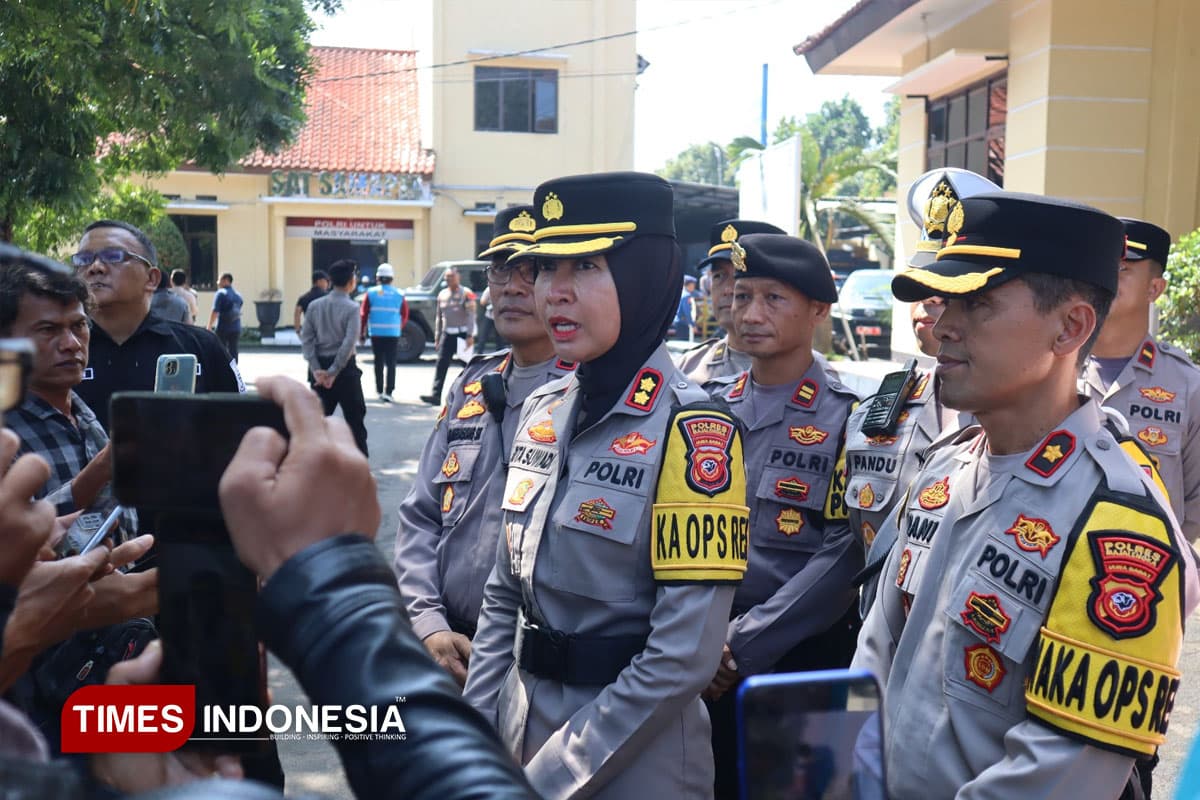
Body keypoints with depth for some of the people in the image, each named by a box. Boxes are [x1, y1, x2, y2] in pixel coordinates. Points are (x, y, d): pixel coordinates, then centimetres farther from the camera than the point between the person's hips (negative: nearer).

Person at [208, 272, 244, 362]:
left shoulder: (221, 293, -8)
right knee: (233, 351, 8)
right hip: (236, 328, 6)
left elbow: (215, 312, -14)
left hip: (223, 328, -6)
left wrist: (209, 327, -11)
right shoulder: (238, 295, 14)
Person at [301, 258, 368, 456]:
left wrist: (316, 370, -5)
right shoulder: (352, 308, -11)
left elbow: (306, 338, -1)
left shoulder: (314, 305, 4)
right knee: (354, 418, 4)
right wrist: (334, 372, -15)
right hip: (344, 368, -5)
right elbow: (349, 343, -19)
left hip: (320, 368, 5)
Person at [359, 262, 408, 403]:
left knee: (379, 362, 13)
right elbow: (405, 316, 4)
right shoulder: (399, 295, 0)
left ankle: (379, 390, 19)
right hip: (393, 333, -1)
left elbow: (363, 314, -2)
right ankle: (388, 392, -5)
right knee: (391, 363, 3)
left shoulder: (371, 293, -1)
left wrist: (362, 333, 6)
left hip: (376, 333, 1)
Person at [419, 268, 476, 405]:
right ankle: (435, 395, -8)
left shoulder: (466, 293, -6)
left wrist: (470, 336, -19)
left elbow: (471, 315, -11)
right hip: (447, 334, 5)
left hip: (463, 333, -5)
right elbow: (439, 317, 18)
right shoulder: (442, 294, 13)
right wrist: (437, 337, 15)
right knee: (441, 364, -4)